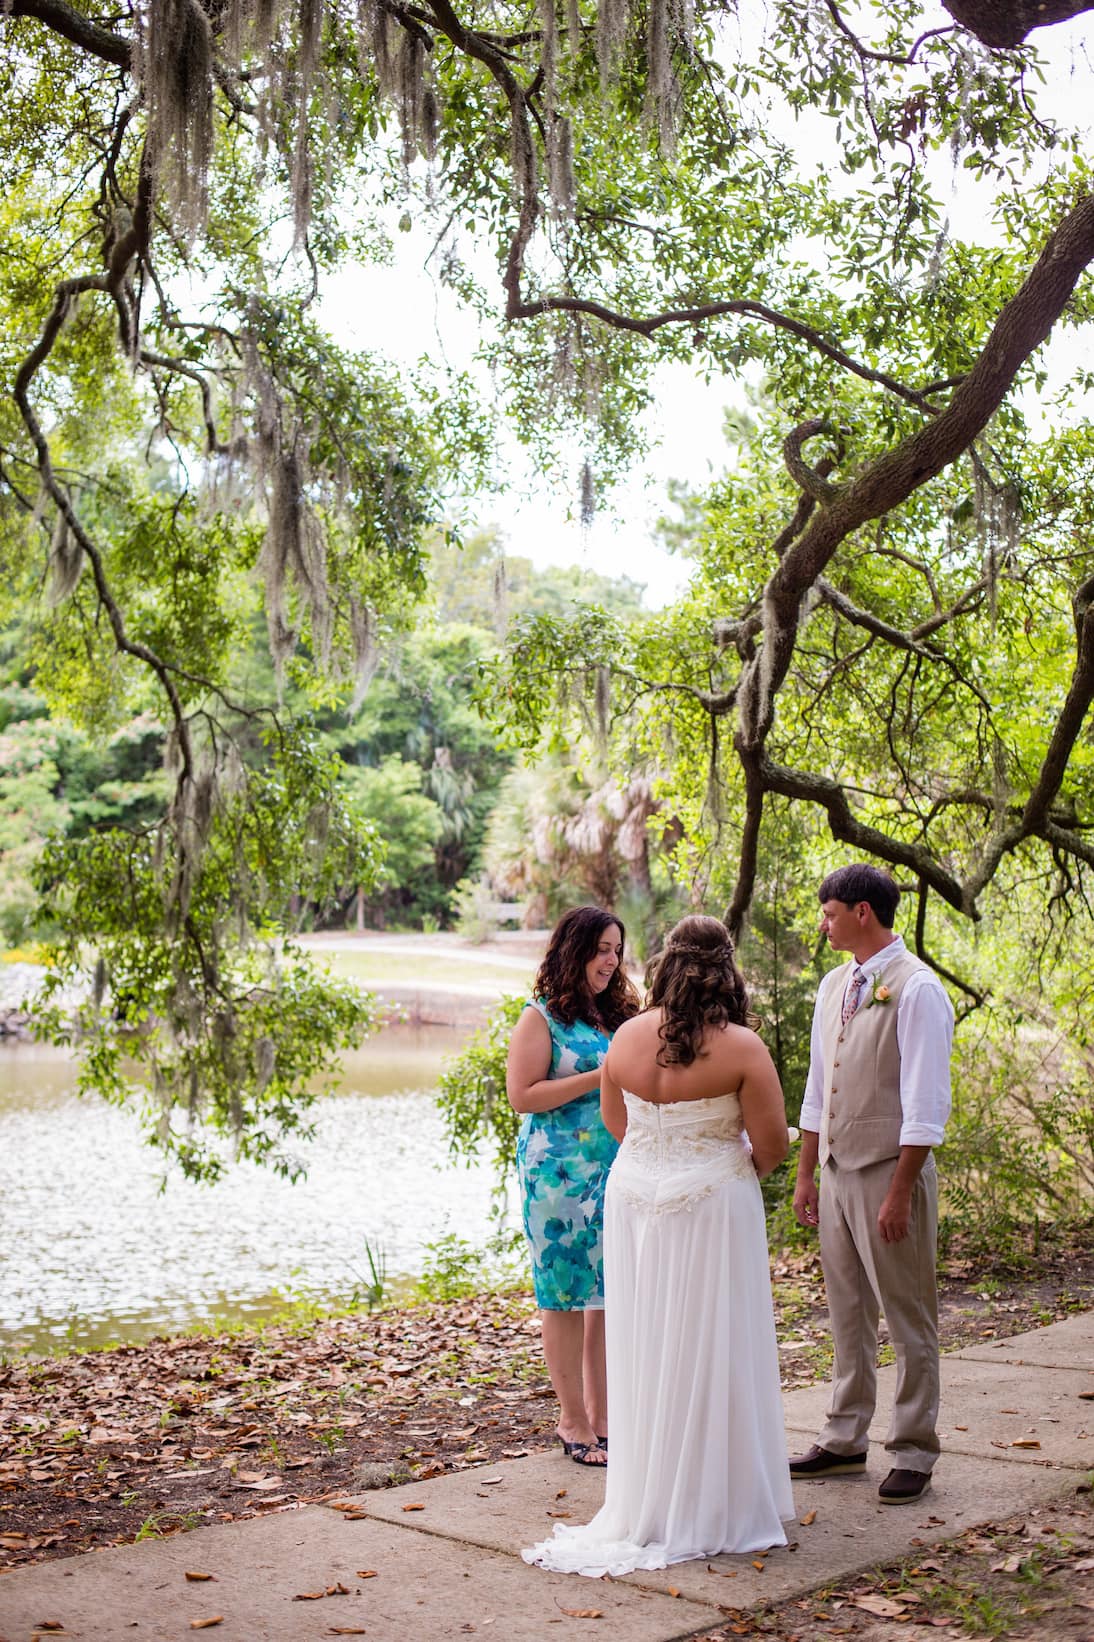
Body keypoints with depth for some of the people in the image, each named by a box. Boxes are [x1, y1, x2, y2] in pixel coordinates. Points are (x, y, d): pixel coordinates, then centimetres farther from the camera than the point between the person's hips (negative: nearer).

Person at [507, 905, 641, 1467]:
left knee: (609, 1293, 6)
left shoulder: (616, 1015, 15)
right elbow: (523, 1095, -11)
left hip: (617, 1170, 6)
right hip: (560, 1175, -6)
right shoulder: (541, 1017, -4)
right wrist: (599, 1078, -14)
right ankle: (574, 1421, 10)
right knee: (567, 1295, 1)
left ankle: (602, 1415, 15)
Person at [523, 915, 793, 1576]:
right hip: (712, 1207, -4)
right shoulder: (741, 1046, -14)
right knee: (709, 1351, 5)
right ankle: (715, 1506, 15)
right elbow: (773, 1143, -11)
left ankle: (648, 1502, 24)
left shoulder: (627, 1038, -2)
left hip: (634, 1198, 4)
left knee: (646, 1350, 14)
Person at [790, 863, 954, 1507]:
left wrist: (899, 1193, -19)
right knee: (847, 1315, 15)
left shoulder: (916, 989, -14)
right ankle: (845, 1441, 27)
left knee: (909, 1320, 4)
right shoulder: (835, 986, 10)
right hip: (837, 1171, 7)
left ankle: (913, 1454, 15)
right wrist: (806, 1174, 14)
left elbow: (926, 1104, -17)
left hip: (889, 1174, -7)